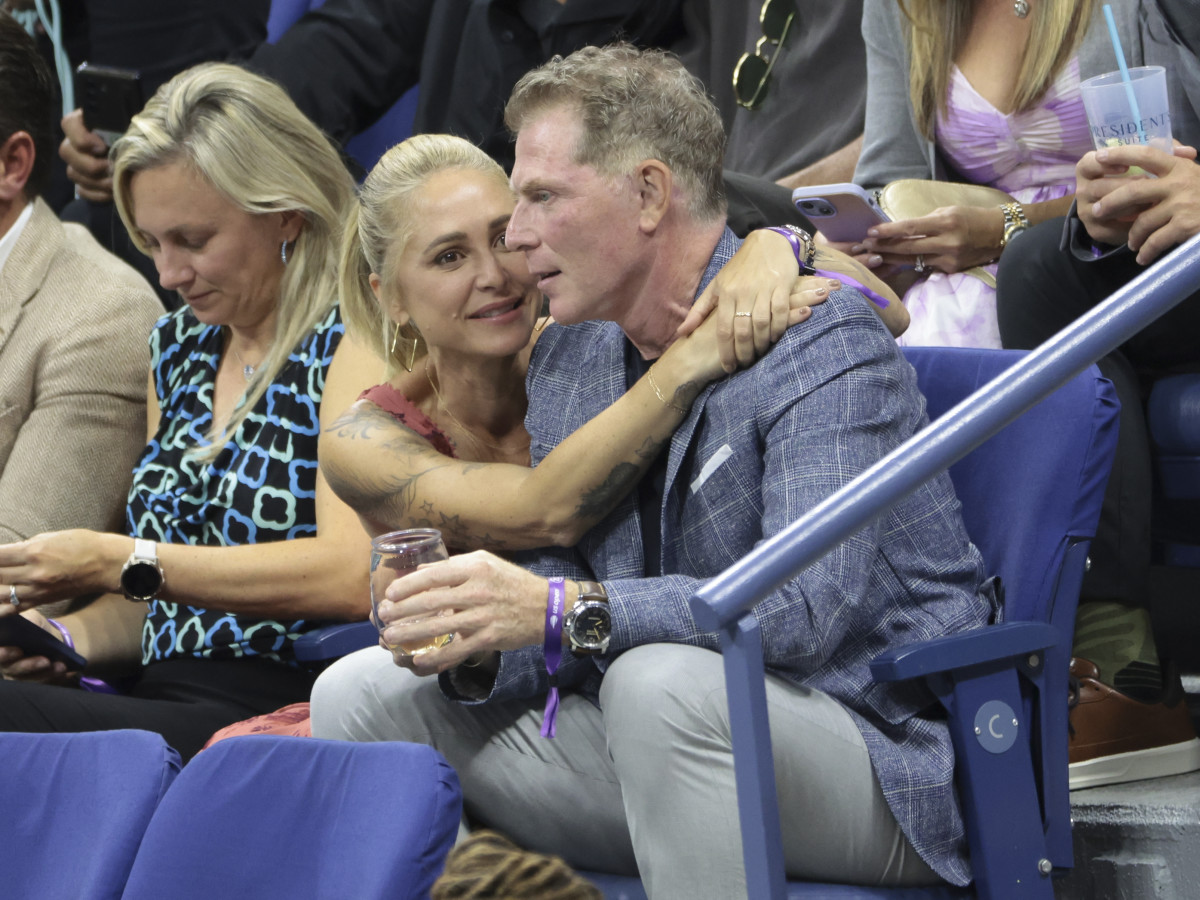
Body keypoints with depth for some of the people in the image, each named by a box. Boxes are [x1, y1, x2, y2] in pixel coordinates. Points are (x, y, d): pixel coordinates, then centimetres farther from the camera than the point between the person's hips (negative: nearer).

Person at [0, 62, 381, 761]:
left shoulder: (351, 343, -3)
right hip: (166, 699, 7)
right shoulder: (180, 345, 20)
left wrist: (120, 564, -14)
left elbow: (351, 576, -17)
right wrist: (73, 637, 4)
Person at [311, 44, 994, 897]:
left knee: (664, 682, -37)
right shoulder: (568, 357, 10)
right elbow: (555, 588, 9)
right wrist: (481, 645, -15)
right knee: (361, 693, -2)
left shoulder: (822, 340, -15)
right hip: (654, 742, 7)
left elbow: (808, 607, -29)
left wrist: (564, 611, -36)